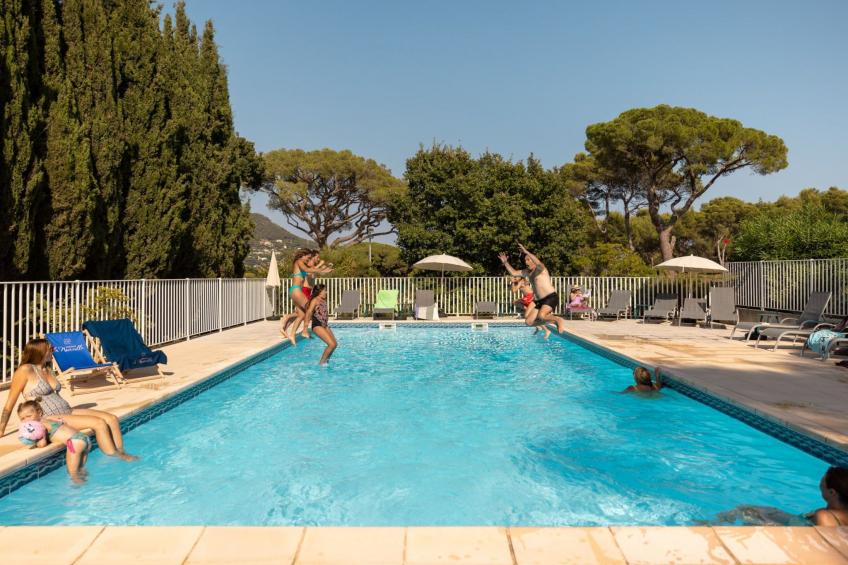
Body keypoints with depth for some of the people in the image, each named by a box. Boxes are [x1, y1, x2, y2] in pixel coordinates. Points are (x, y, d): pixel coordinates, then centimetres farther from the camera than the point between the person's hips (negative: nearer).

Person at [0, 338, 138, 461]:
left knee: (111, 418, -9)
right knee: (99, 423, -24)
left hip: (68, 411, 8)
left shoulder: (46, 370, 15)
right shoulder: (25, 370, -9)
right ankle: (115, 460, -14)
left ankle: (121, 453, -5)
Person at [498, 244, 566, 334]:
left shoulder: (540, 268, -7)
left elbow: (539, 263, -31)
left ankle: (559, 320, -6)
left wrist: (526, 252, -37)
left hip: (551, 297, -9)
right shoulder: (527, 272, 16)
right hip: (540, 300, 9)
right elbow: (513, 273, 23)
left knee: (541, 316, -32)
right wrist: (505, 262, 11)